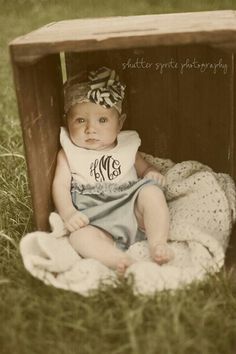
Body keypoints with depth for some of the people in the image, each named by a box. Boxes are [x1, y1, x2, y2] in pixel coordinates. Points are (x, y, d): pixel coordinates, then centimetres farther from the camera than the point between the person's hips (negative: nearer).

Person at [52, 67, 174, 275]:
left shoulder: (128, 145, 18)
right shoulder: (68, 153, 12)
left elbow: (144, 168, 28)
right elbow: (60, 186, 4)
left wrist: (152, 173, 1)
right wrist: (68, 214, -16)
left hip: (134, 210, 2)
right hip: (97, 219, -2)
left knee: (151, 191, -26)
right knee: (78, 236, -33)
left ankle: (157, 243, -31)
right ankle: (119, 260, -52)